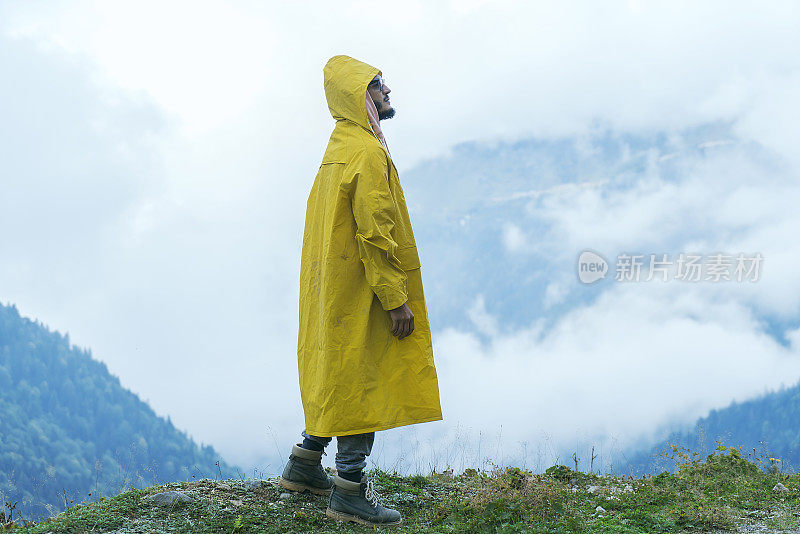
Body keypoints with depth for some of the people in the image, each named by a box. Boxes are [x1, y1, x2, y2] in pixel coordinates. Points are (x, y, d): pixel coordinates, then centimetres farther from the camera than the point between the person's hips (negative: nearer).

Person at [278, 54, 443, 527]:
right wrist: (397, 299, -20)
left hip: (334, 287, 10)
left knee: (336, 375, 18)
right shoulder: (368, 154, -16)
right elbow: (376, 233, -22)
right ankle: (350, 489, -1)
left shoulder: (340, 147, 16)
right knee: (360, 379, -5)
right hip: (362, 291, -10)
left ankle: (306, 465, 27)